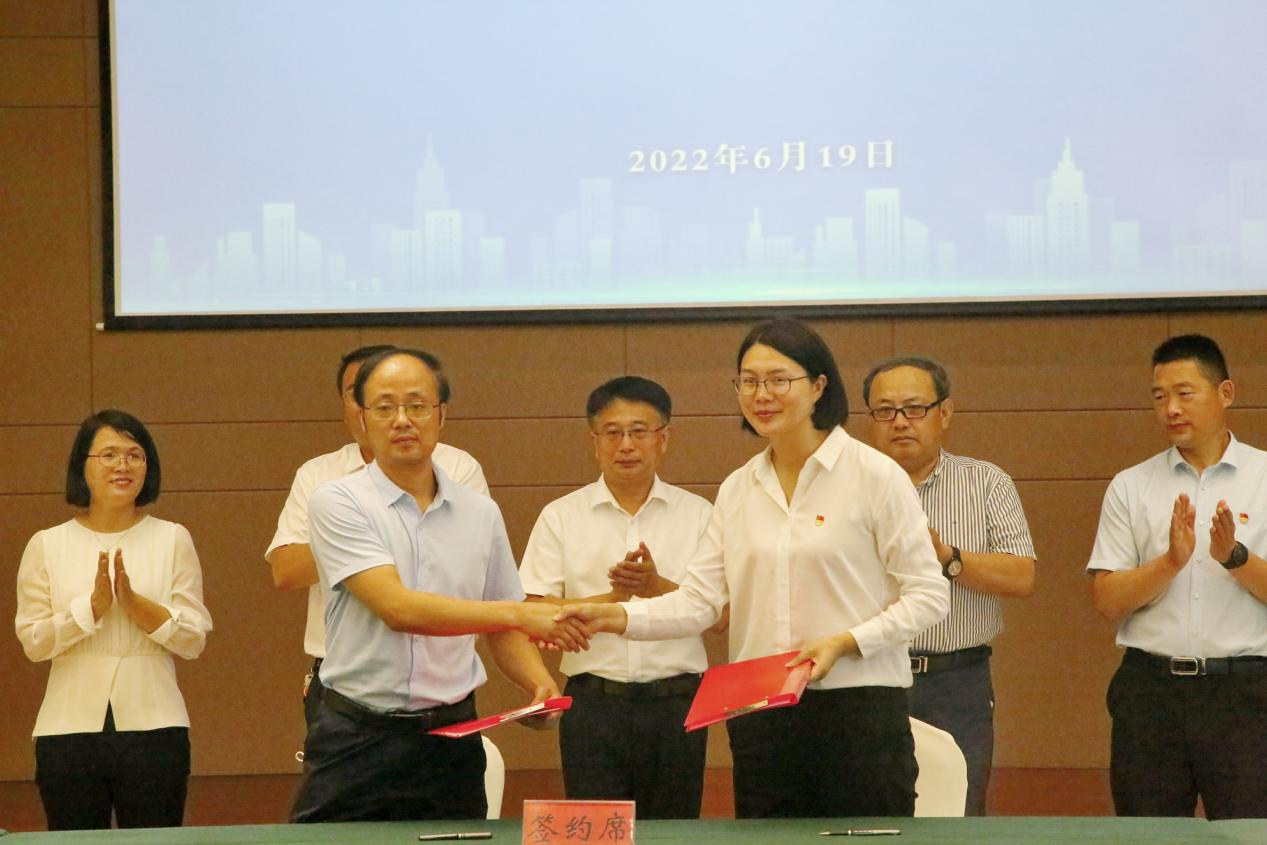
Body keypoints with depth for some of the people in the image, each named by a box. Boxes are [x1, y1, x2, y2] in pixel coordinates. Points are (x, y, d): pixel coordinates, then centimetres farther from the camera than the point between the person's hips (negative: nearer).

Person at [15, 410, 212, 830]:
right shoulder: (47, 546, 5)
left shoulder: (172, 539, 6)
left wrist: (133, 603, -12)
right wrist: (93, 606, -13)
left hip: (153, 726, 0)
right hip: (70, 729, 0)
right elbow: (32, 641, 0)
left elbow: (194, 639, 1)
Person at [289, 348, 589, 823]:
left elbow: (502, 633, 17)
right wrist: (518, 613, -21)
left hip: (451, 742, 3)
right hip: (357, 742, -3)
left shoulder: (480, 513, 9)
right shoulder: (338, 503, -5)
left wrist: (538, 682, -5)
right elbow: (398, 608, -17)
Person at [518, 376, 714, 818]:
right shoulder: (561, 517, 5)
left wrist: (656, 587, -16)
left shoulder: (697, 514, 7)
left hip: (677, 702, 1)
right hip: (593, 702, -1)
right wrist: (613, 597, -14)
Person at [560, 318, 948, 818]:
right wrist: (617, 617, -10)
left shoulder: (875, 476, -3)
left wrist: (845, 642, -16)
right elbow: (699, 599, 6)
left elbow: (928, 595, -4)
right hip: (760, 716, 5)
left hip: (860, 708, -4)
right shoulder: (737, 490, 12)